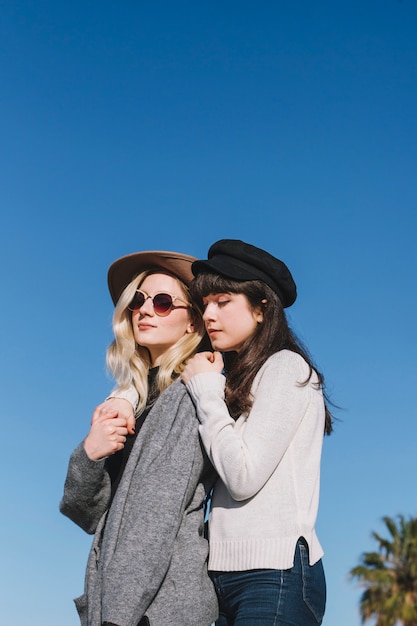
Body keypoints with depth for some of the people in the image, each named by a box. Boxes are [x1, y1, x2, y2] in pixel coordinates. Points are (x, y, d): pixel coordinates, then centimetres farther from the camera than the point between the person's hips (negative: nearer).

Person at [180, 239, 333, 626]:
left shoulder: (286, 367, -7)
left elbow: (244, 478, -15)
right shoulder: (237, 380, 17)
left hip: (274, 573, -8)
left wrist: (205, 389, -7)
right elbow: (225, 475, 9)